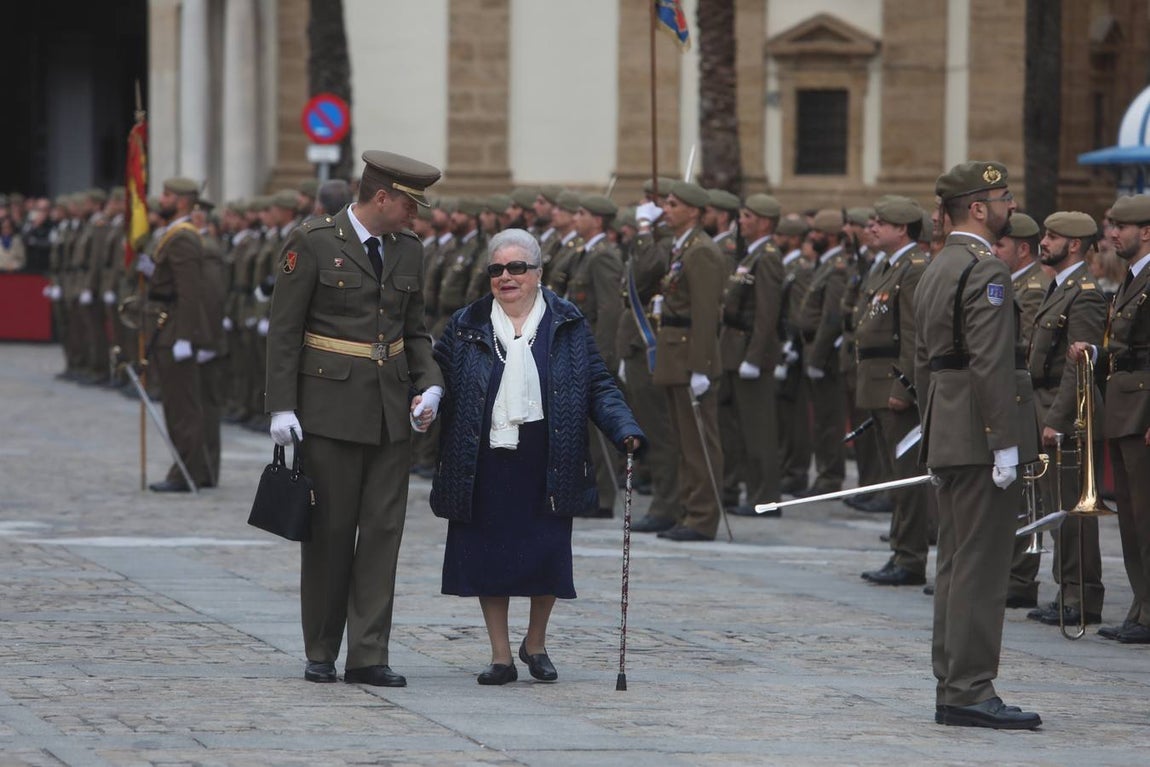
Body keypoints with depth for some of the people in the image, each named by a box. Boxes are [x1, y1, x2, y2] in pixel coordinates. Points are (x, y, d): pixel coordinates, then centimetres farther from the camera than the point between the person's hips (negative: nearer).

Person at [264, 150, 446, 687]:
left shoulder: (408, 250, 11)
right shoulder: (312, 243, -7)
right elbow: (283, 330, -6)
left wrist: (430, 385, 1)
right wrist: (282, 407, -12)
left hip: (390, 409, 5)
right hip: (330, 407, -5)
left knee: (383, 531, 0)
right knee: (330, 532, 1)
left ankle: (368, 657, 2)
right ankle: (320, 654, 13)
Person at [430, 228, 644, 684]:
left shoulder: (567, 326, 7)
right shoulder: (466, 327, 8)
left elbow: (598, 386, 5)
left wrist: (624, 429, -8)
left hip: (546, 466, -1)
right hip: (486, 464, 1)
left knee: (548, 555, -1)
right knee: (488, 557, 2)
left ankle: (536, 643, 23)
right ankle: (501, 656, 13)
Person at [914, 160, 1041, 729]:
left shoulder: (936, 270, 17)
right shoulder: (985, 271, -14)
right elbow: (990, 363, -21)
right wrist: (1004, 444, -20)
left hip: (947, 439, 10)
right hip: (981, 436, -10)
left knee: (955, 565, 12)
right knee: (981, 566, -8)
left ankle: (951, 689, 15)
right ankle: (970, 691, -8)